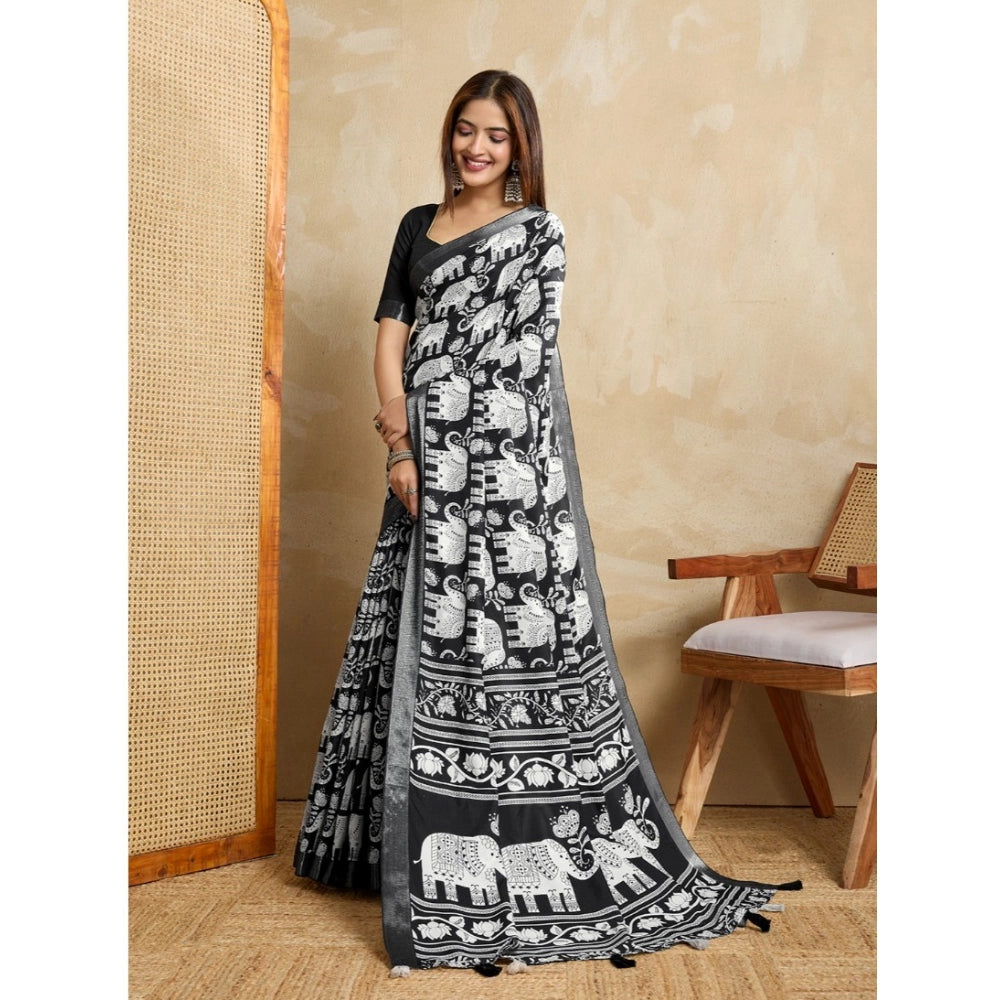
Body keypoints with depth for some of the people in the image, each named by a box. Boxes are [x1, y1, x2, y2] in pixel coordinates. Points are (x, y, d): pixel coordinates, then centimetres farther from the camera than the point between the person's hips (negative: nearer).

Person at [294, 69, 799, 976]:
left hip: (505, 468, -5)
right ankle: (429, 850, 21)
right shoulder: (418, 226, 19)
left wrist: (410, 432, -9)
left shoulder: (538, 232, 4)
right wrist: (401, 446, -4)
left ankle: (528, 862, 4)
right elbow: (392, 339, 9)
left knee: (508, 640, -7)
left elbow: (503, 356, -6)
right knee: (424, 647, 7)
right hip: (429, 470, 5)